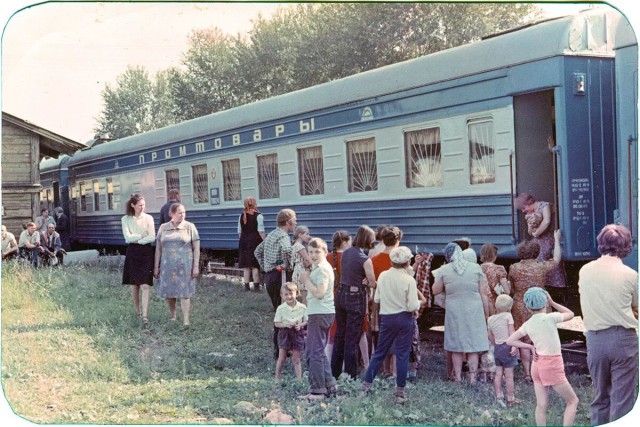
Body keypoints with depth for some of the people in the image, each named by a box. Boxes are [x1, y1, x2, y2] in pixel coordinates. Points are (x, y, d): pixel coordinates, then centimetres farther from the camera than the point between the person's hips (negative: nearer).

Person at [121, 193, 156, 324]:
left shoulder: (148, 218, 2)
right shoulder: (126, 219, 3)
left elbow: (152, 237, -7)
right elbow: (128, 237, -8)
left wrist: (136, 239, -11)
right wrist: (143, 235, -9)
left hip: (146, 252, -1)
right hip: (132, 252, 1)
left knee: (145, 285, -10)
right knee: (134, 284, 9)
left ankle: (145, 315, -14)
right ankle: (137, 311, 25)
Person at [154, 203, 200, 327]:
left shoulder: (190, 227, 0)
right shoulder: (163, 228, 6)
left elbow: (196, 248, 1)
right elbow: (158, 249, 10)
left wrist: (196, 266, -5)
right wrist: (156, 267, 8)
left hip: (184, 265, -3)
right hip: (167, 265, 3)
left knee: (184, 293, -4)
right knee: (168, 293, 8)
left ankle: (186, 320, -3)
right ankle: (172, 316, 26)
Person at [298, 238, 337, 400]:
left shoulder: (322, 269, -14)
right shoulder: (321, 267, 18)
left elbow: (320, 293, -23)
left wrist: (306, 280, -15)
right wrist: (307, 280, 8)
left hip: (319, 314, -11)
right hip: (323, 313, 11)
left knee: (314, 353, -7)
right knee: (319, 352, 18)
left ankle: (317, 391, -4)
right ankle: (330, 386, 22)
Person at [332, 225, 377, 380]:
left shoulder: (345, 253, 4)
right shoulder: (365, 259, -16)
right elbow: (372, 283, -13)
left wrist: (359, 280, 1)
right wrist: (364, 281, 6)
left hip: (341, 294, 6)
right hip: (356, 298, -6)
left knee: (339, 335, 16)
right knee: (352, 338, 2)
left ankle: (334, 372, 24)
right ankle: (350, 376, 7)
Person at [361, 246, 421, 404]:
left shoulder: (382, 276, -4)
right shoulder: (409, 280, -15)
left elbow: (376, 299, 4)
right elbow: (413, 306, -16)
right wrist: (418, 304, 5)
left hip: (386, 318, 3)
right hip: (405, 319, -3)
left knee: (379, 351, 15)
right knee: (402, 354, 4)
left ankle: (366, 383, 17)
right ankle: (400, 392, 7)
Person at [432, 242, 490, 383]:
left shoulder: (444, 270, -4)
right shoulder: (476, 268, -1)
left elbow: (435, 291, 4)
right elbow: (483, 294, 1)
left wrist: (438, 277, 21)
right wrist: (486, 315, 9)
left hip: (454, 312, 0)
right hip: (474, 311, 1)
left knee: (456, 346, 11)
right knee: (473, 346, 8)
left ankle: (457, 377, 14)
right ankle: (472, 377, 8)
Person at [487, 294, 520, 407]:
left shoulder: (490, 319, 8)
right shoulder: (508, 316, -6)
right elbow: (511, 332, -13)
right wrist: (515, 345, -16)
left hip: (497, 347, 5)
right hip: (507, 346, -5)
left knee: (498, 373, 11)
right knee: (509, 375, 0)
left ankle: (499, 396, 8)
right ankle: (510, 399, 6)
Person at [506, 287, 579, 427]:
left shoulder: (527, 325, 2)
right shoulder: (550, 317, -12)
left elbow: (510, 341, 5)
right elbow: (570, 314, 6)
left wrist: (530, 347, 4)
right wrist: (552, 303, 10)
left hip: (537, 364, 6)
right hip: (552, 366, -6)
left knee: (541, 405, 8)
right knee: (573, 401, 7)